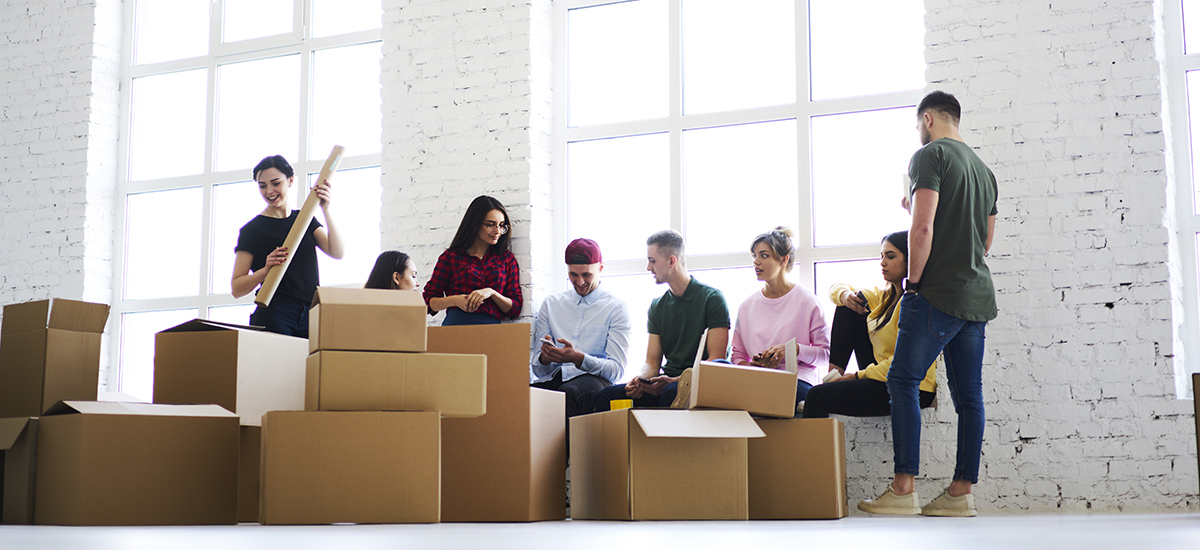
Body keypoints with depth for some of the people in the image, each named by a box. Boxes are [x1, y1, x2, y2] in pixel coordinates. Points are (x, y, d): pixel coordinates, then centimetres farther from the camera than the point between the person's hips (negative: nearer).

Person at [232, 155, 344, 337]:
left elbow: (338, 253, 1)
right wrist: (266, 270, -17)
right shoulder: (252, 229, 5)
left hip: (311, 315, 4)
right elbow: (237, 289, 1)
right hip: (275, 317, -4)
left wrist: (326, 209, -8)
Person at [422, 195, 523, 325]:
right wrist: (454, 300, -6)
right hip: (455, 324, -1)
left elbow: (515, 310, 13)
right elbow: (428, 301, 12)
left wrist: (491, 293, -4)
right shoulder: (451, 256, 14)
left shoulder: (507, 259, 19)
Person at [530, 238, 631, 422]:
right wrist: (545, 358, -8)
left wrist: (578, 358, -18)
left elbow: (616, 369, -1)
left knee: (568, 393, -40)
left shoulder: (617, 308, 9)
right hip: (552, 379, 3)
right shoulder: (550, 304, 21)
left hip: (592, 379, -2)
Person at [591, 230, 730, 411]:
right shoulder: (657, 306, 18)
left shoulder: (711, 298, -2)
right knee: (603, 397, -17)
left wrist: (674, 381, -23)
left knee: (671, 392, -41)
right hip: (667, 383, 6)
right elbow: (652, 362, 16)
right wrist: (641, 379, -9)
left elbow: (716, 361, -10)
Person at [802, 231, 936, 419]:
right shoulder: (886, 296, 11)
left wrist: (859, 376, -17)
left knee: (818, 396, -22)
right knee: (848, 307, 6)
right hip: (881, 374, 9)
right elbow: (836, 288, 20)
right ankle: (835, 372, 2)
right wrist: (845, 295, -6)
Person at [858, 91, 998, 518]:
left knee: (903, 380, -7)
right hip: (978, 296, 8)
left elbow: (922, 229, -17)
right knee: (968, 393, 6)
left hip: (939, 293, -8)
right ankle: (961, 493, 8)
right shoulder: (983, 169, 20)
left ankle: (903, 490, -12)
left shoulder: (930, 155, -5)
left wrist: (913, 282, -9)